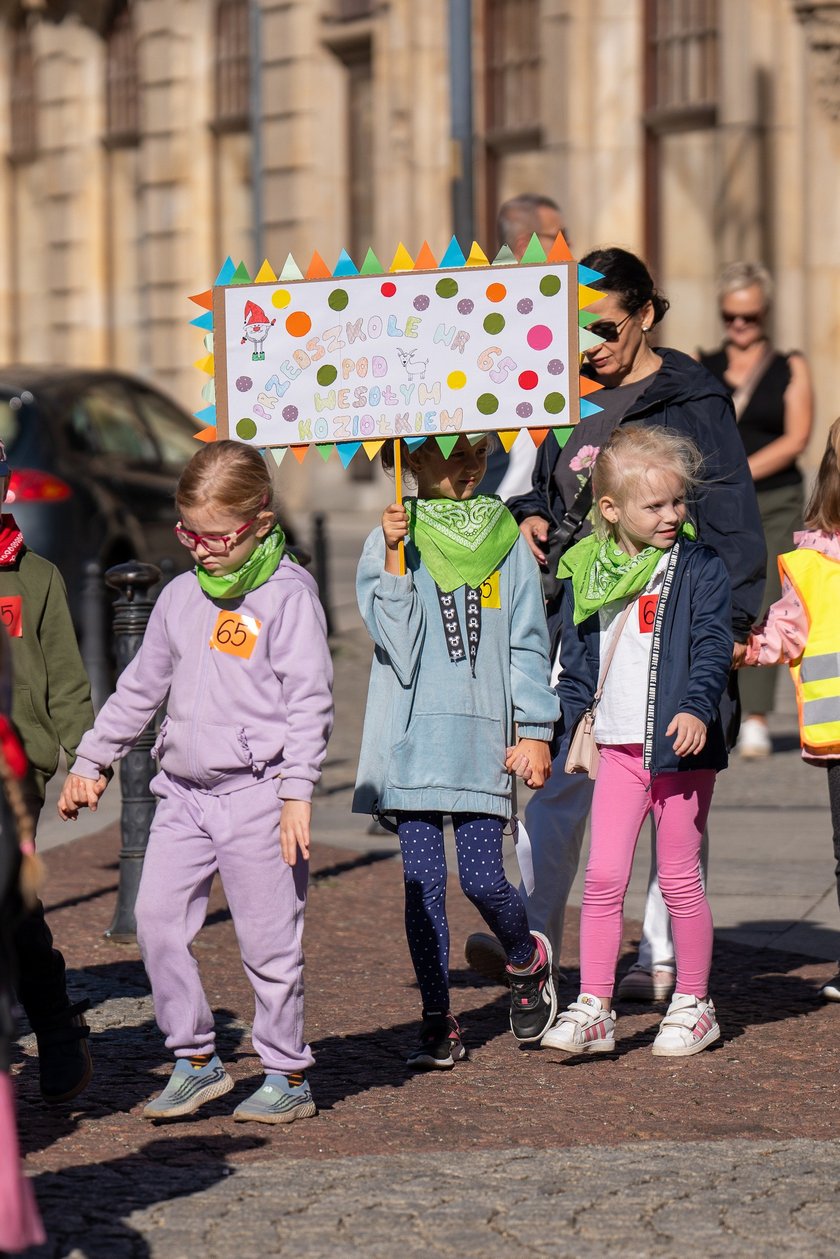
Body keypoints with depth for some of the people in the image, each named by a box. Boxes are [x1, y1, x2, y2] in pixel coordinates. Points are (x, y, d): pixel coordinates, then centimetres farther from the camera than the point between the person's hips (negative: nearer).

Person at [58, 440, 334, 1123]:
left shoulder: (288, 594, -6)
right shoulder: (180, 596, 12)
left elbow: (309, 701, -11)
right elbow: (140, 688, 22)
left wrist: (297, 792, -17)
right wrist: (91, 761, 23)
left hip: (257, 794, -6)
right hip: (184, 792, 6)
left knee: (268, 940, -1)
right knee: (157, 919, -2)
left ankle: (288, 1075, 11)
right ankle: (195, 1059, 11)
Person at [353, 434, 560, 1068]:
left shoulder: (507, 541, 6)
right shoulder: (394, 540, 1)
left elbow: (527, 640, 9)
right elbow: (398, 643, -7)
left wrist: (536, 731, 5)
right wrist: (395, 561, -16)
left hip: (484, 735, 0)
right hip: (414, 735, 0)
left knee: (483, 878, -5)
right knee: (423, 882, 0)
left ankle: (528, 962, 26)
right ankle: (439, 1023, 8)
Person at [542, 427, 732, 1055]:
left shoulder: (700, 567, -3)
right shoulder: (587, 572, 7)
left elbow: (713, 647, -11)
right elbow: (576, 662, 16)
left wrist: (697, 708, -27)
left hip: (681, 748, -3)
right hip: (619, 748, 3)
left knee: (680, 879, 4)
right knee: (603, 876, -3)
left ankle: (692, 1005, 17)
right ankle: (593, 1010, 0)